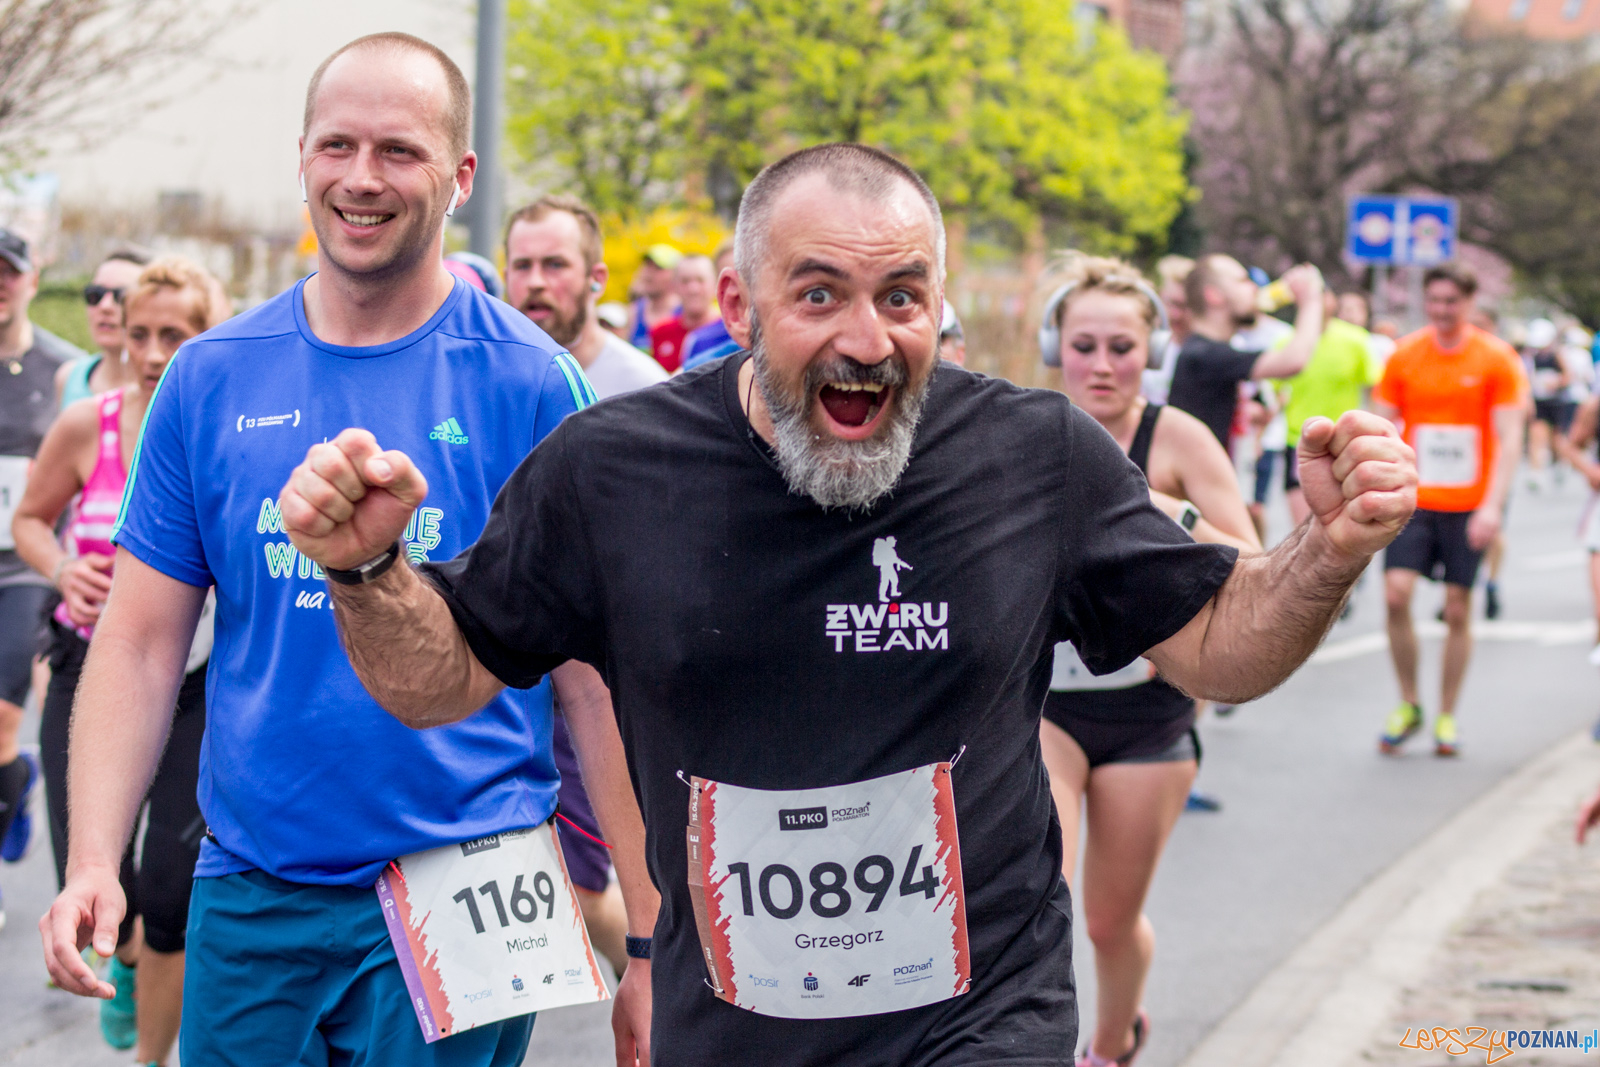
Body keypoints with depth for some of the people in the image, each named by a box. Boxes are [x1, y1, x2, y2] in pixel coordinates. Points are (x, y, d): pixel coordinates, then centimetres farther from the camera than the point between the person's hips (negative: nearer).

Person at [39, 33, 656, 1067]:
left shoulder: (530, 386, -5)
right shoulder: (211, 379, 4)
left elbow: (599, 682, -5)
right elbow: (141, 645, 5)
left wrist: (653, 944, -7)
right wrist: (93, 862, -8)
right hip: (249, 899, 3)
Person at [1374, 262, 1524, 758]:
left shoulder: (1496, 358, -4)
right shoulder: (1404, 356, 2)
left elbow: (1509, 437, -7)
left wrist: (1493, 504, -18)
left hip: (1469, 507, -1)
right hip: (1413, 499, 1)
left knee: (1457, 610, 3)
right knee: (1396, 594, -12)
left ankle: (1446, 717, 17)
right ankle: (1408, 706, 6)